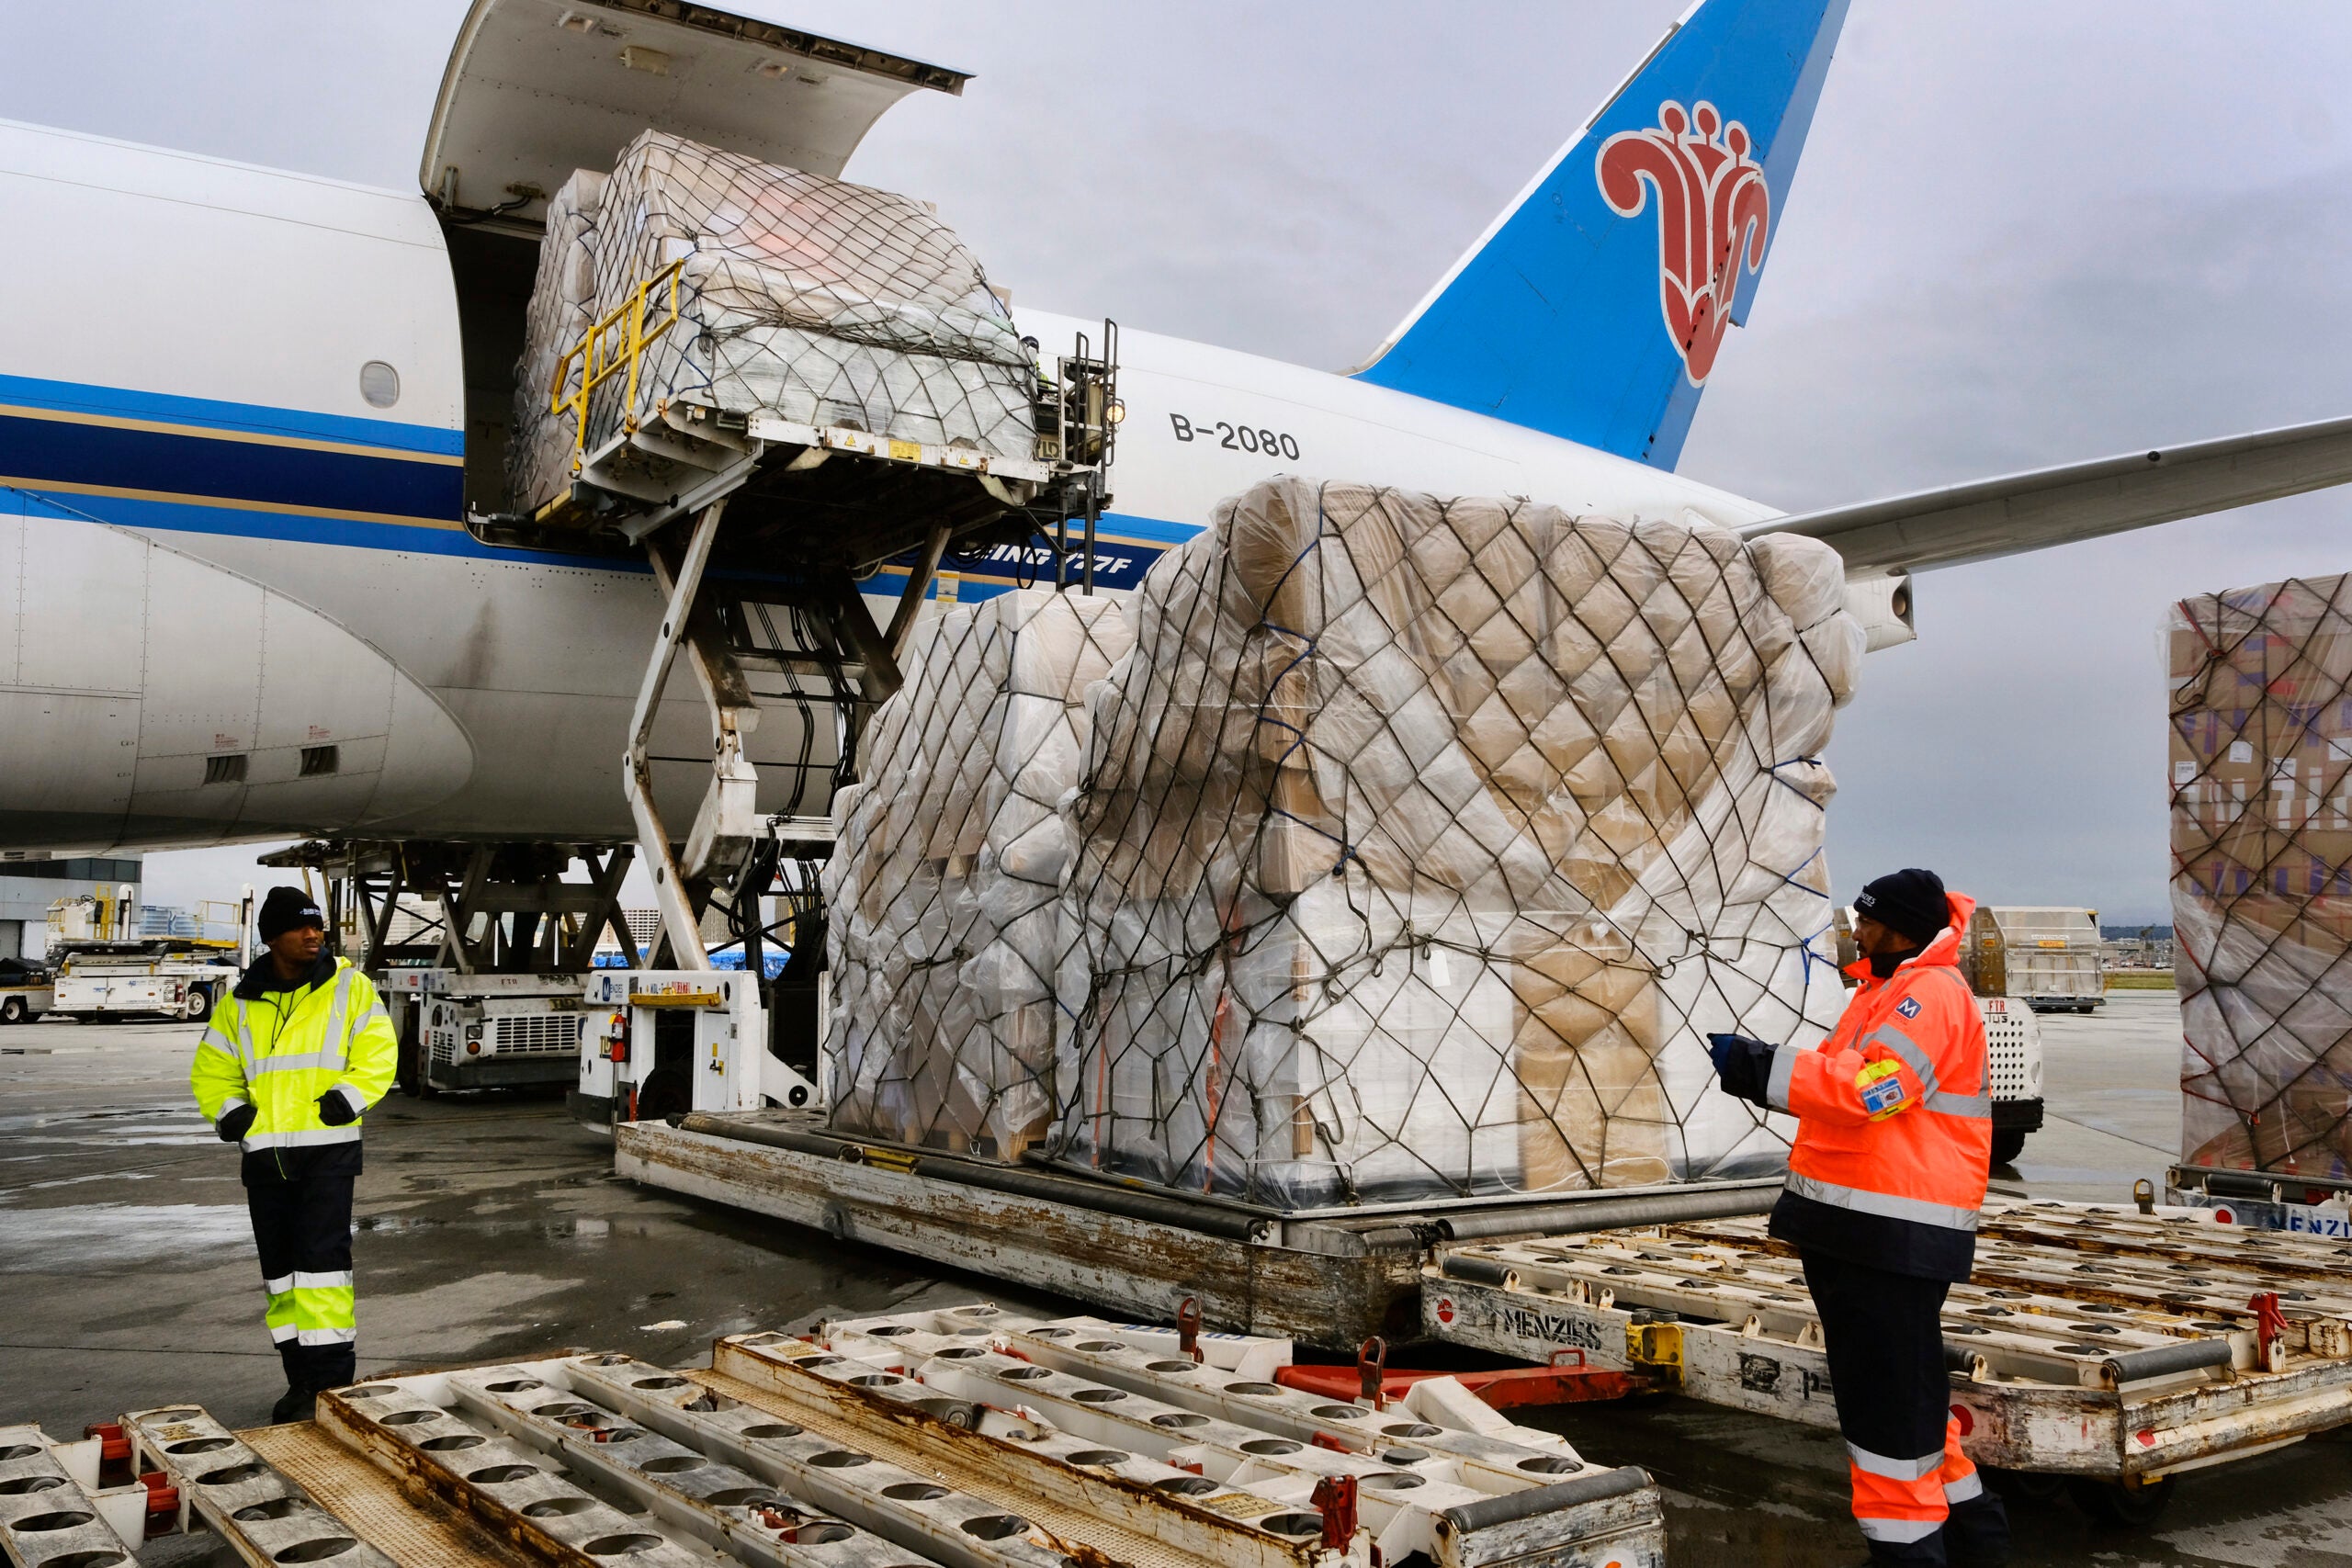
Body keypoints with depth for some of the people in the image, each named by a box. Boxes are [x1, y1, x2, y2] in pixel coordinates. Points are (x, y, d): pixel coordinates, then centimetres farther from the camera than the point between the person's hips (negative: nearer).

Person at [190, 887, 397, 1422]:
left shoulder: (350, 988, 0)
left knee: (322, 1260, -11)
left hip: (328, 1148, -4)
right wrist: (228, 1109, -2)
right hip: (264, 1153, 4)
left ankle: (333, 1379, -6)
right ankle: (302, 1378, 21)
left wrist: (348, 1096, -17)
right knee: (280, 1270, 10)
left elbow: (378, 1055, -2)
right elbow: (212, 1071, 16)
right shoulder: (239, 1004, 9)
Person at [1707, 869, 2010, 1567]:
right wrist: (1757, 1066, 8)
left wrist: (1757, 1066, -25)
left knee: (1890, 1393, -4)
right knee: (1903, 1388, 21)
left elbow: (1868, 1089, -28)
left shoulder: (1929, 994, -15)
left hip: (1894, 1234, -11)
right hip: (1861, 1225, 11)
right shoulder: (1891, 987, 19)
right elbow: (1848, 1081, 21)